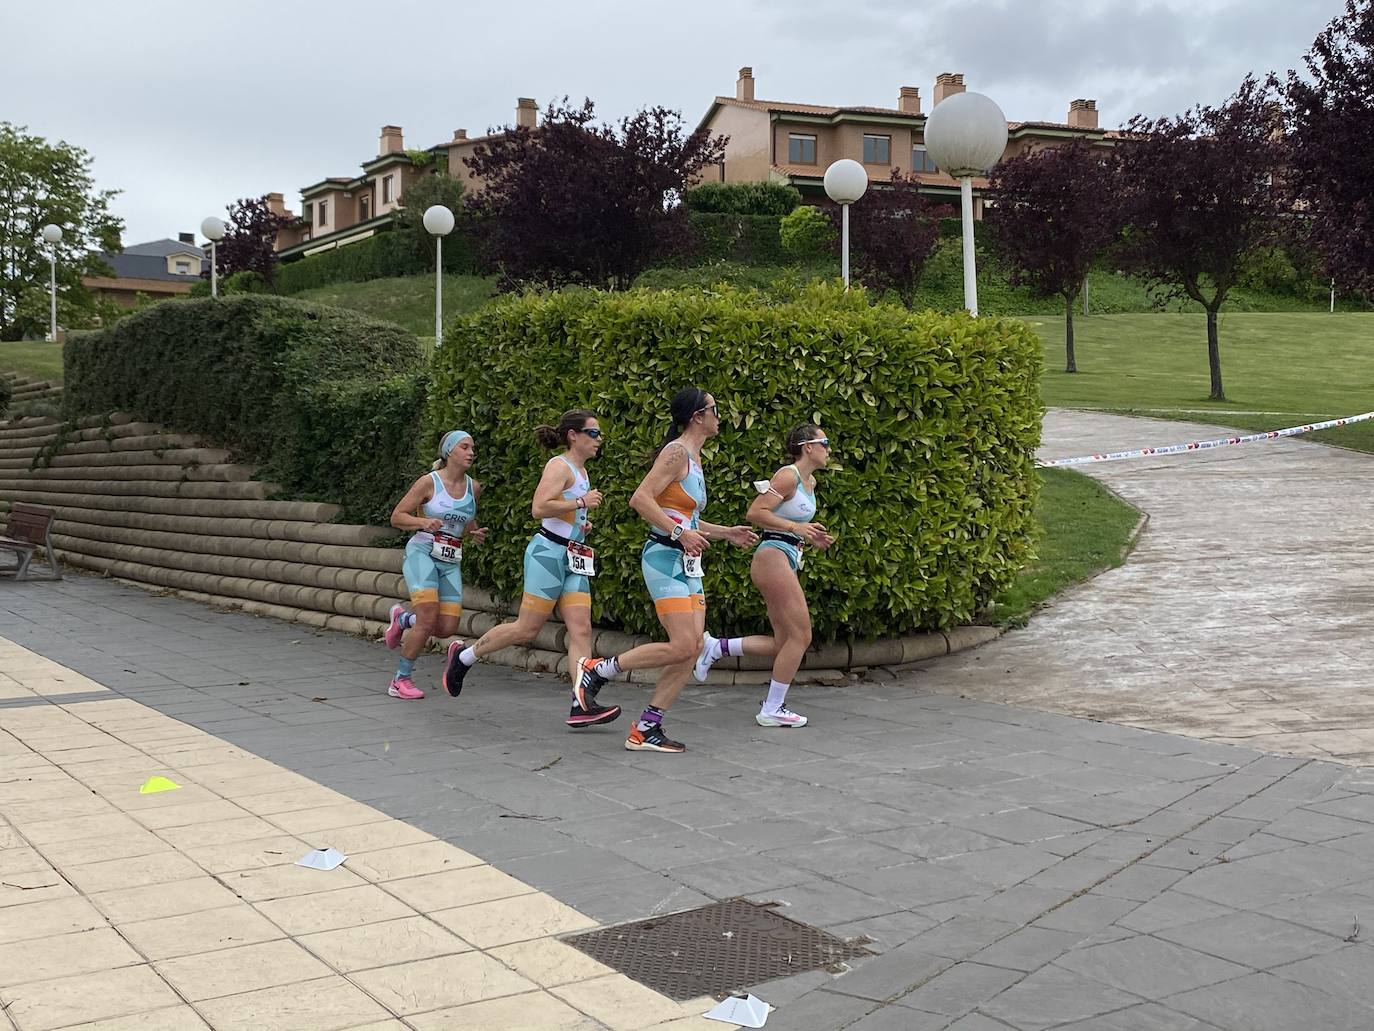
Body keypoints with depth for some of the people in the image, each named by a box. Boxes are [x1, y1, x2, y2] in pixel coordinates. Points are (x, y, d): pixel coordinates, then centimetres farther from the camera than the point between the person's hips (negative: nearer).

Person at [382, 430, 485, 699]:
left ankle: (403, 618, 27)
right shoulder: (429, 482, -5)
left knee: (448, 628, -4)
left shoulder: (474, 488, 10)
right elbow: (396, 517, -2)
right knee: (428, 620, -18)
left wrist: (475, 535, 7)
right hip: (422, 552, -5)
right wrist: (423, 522, -19)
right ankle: (401, 680, -1)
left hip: (451, 562, 5)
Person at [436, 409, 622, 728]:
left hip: (573, 559, 9)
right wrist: (582, 503, -18)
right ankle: (464, 656, 15)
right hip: (549, 553, -9)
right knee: (527, 629, -4)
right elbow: (539, 508, -23)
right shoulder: (558, 466, -10)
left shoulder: (581, 471, 19)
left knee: (581, 629, -5)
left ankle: (582, 705, -11)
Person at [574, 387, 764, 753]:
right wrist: (680, 534, -25)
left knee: (693, 647, 1)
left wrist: (726, 532, 23)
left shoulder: (694, 458, 19)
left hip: (687, 563, 10)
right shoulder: (676, 452, -10)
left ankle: (645, 729, 5)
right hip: (665, 558, -9)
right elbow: (640, 499, -21)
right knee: (682, 647, -15)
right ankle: (596, 670, 0)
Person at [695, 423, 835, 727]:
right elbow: (755, 513, -19)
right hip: (773, 556, -10)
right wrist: (795, 528, -22)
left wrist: (811, 538, 13)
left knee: (784, 639, 9)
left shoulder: (810, 482, 18)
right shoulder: (788, 476, -11)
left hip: (786, 561, 10)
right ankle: (771, 710, 0)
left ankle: (715, 647, 13)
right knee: (800, 635, -7)